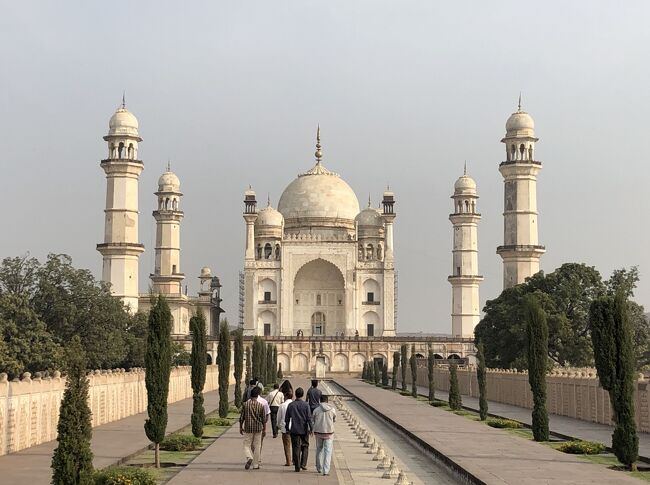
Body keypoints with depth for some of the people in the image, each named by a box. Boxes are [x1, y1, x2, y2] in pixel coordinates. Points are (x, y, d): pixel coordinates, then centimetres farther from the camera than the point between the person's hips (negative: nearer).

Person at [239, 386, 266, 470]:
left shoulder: (245, 404, -5)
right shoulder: (261, 405, -5)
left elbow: (241, 417, -1)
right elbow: (264, 419, -1)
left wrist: (240, 427, 10)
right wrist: (264, 429, 9)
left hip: (248, 428, -1)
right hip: (258, 428, 1)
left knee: (247, 445, 7)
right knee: (257, 446, 9)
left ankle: (249, 458, -20)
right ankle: (256, 464, 13)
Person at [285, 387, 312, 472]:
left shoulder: (290, 405, 0)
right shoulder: (306, 405, -7)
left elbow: (287, 418, 4)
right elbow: (309, 418, -9)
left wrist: (287, 428, 14)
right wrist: (310, 428, -3)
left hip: (294, 430, 1)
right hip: (304, 430, -1)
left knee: (296, 448, 4)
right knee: (305, 446, 14)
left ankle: (297, 467, 4)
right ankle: (303, 464, 3)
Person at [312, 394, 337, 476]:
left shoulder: (316, 410, -4)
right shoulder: (332, 409, -3)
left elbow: (312, 420, 5)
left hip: (318, 432, 1)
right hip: (329, 432, -1)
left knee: (319, 450, 20)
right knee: (328, 452, 1)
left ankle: (319, 468, 30)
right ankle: (326, 470, -10)